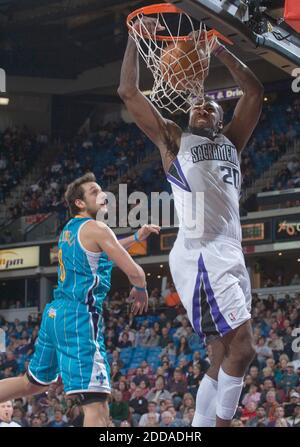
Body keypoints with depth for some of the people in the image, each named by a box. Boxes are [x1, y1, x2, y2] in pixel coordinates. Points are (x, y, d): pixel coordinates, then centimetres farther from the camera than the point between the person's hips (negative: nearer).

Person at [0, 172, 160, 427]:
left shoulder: (69, 229, 18)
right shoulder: (96, 228, -8)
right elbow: (135, 272, -10)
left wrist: (136, 237, 36)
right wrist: (141, 290, 12)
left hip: (55, 313, 10)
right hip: (80, 318, -10)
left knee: (34, 383, 28)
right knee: (97, 404, -17)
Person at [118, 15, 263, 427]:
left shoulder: (231, 141, 24)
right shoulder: (174, 140, 12)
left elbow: (254, 91, 19)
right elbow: (128, 92, 6)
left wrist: (218, 49, 13)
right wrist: (136, 40, 5)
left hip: (231, 254, 7)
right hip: (201, 255, -7)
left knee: (225, 359, 6)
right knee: (242, 348, -17)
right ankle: (221, 424, -9)